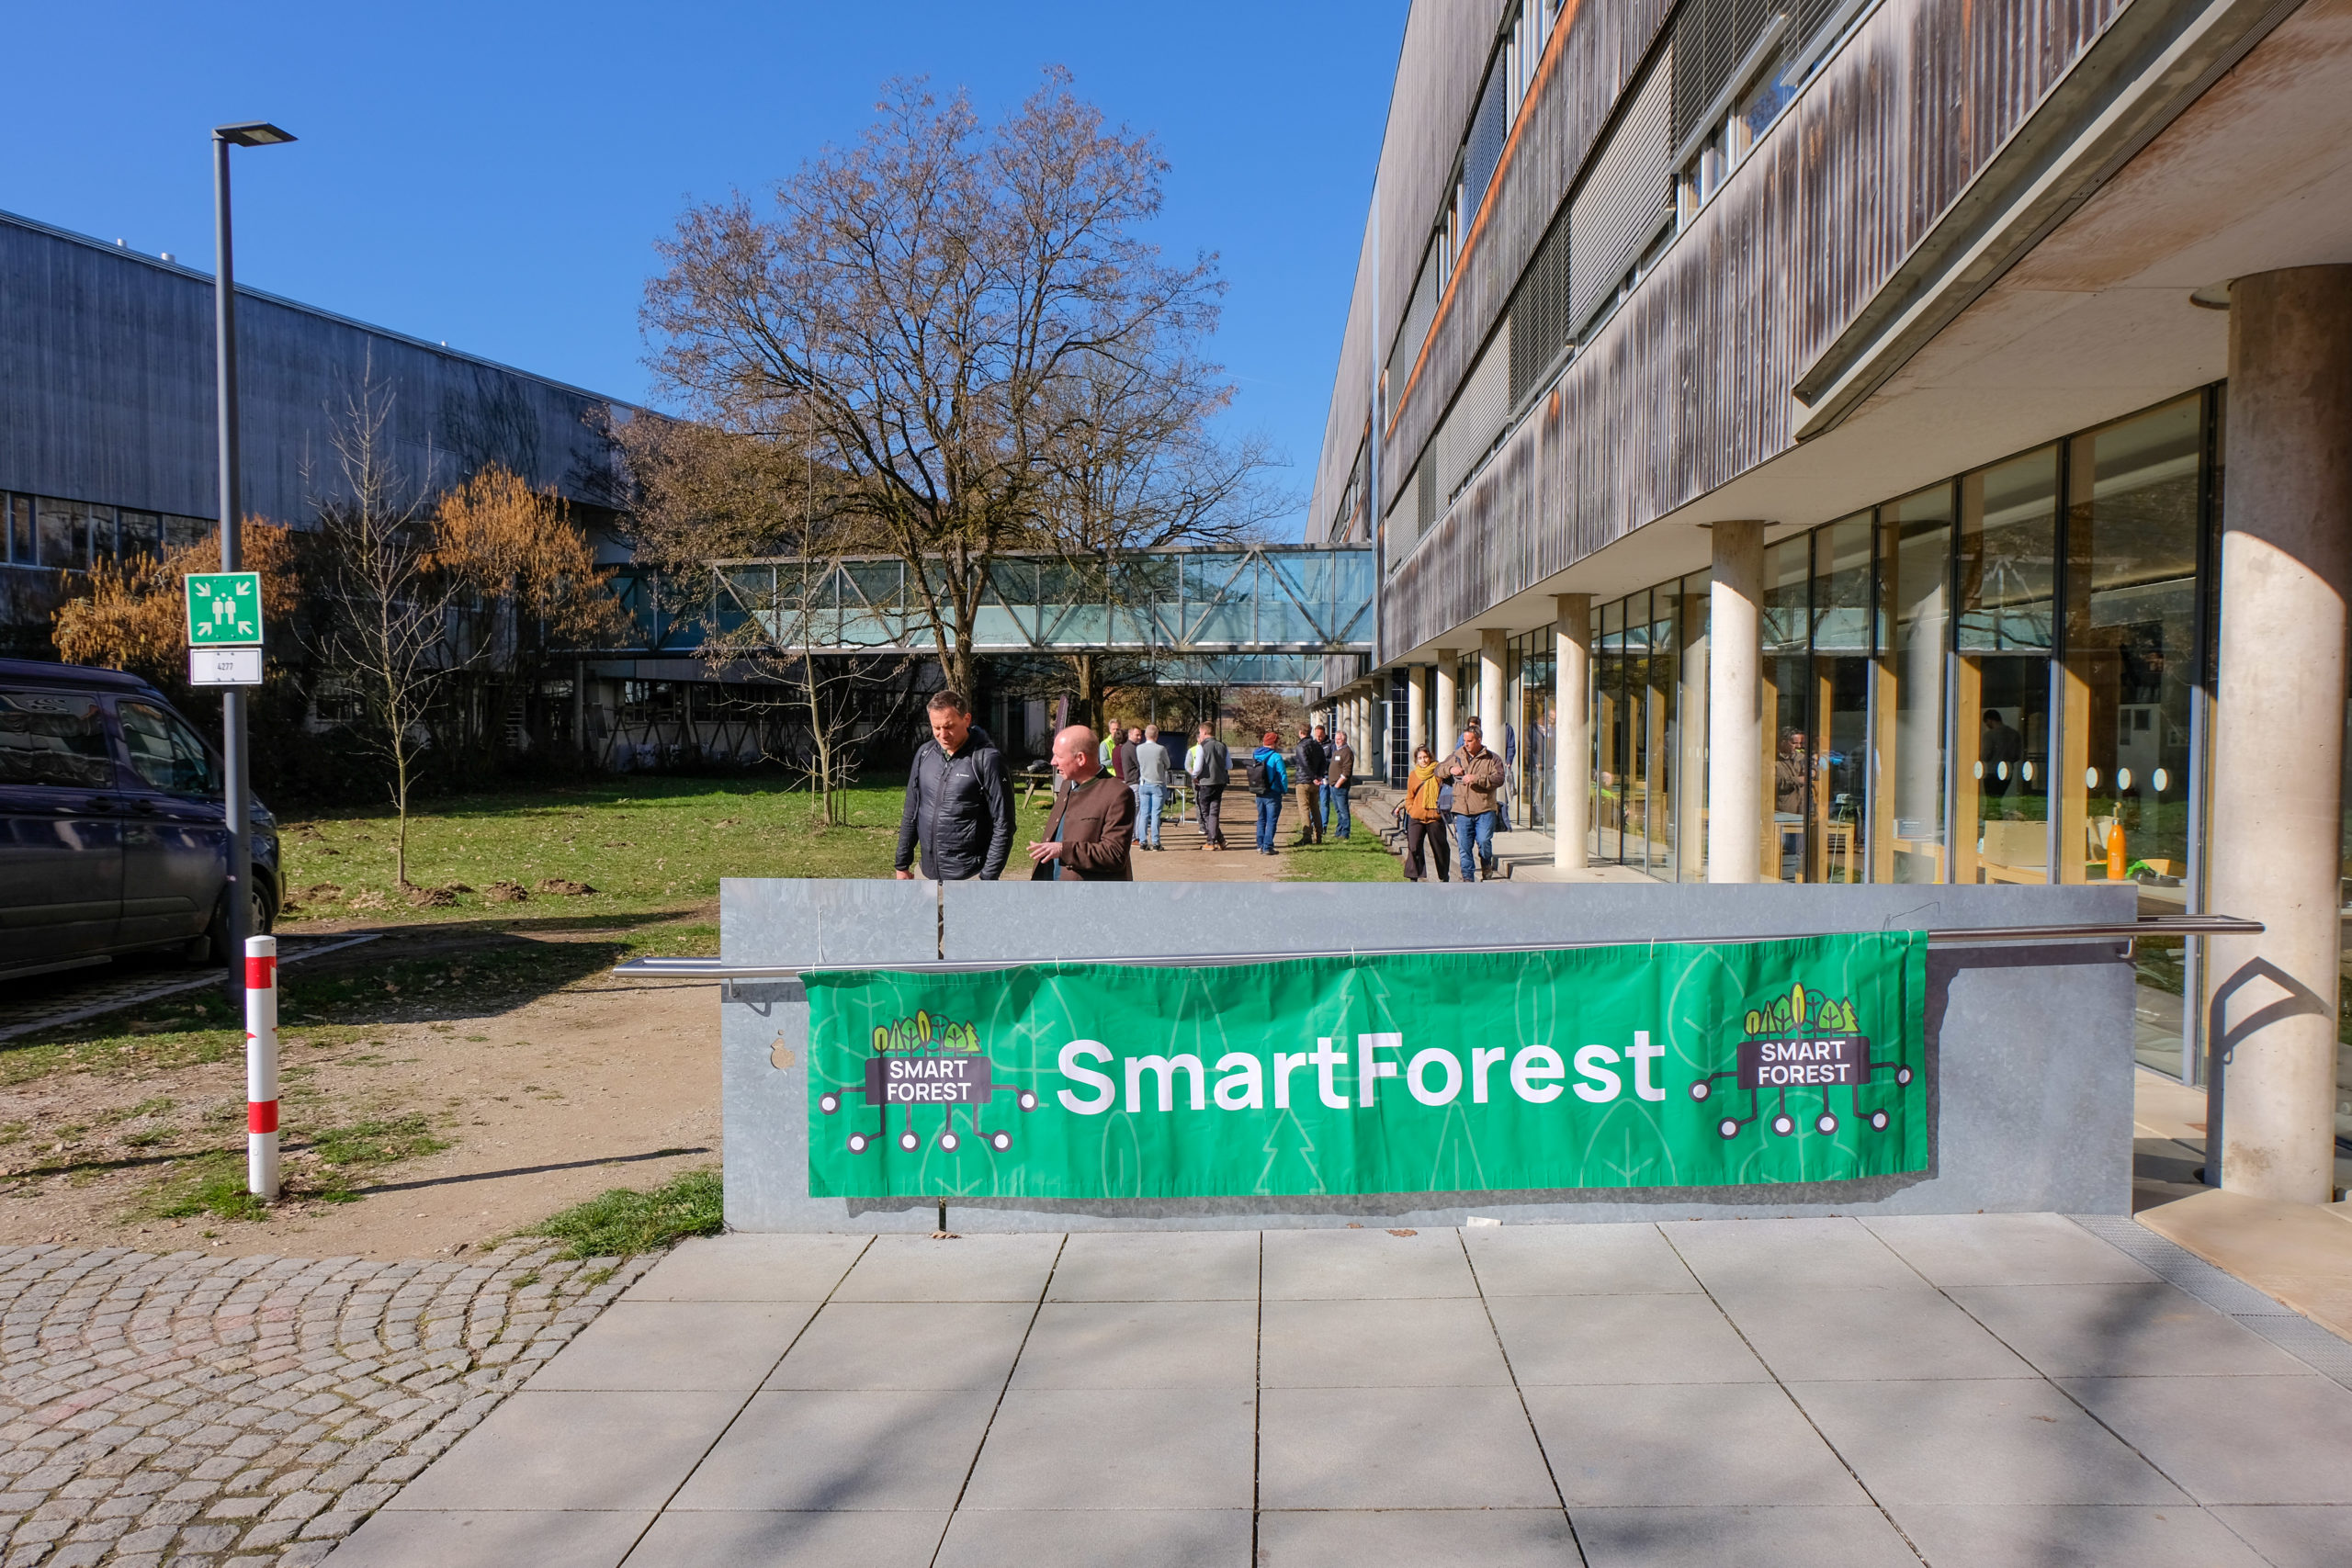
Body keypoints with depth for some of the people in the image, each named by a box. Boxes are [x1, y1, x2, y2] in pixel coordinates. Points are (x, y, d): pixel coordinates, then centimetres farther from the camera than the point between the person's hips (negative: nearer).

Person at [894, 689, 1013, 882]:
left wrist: (989, 878, -13)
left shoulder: (987, 759, -11)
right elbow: (911, 814, 15)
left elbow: (1003, 825, -11)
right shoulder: (925, 753, 6)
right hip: (928, 876, 6)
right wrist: (902, 865, 14)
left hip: (969, 880, -6)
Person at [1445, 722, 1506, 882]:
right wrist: (1450, 769, 0)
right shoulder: (1456, 757, 14)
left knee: (1484, 841, -13)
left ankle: (1487, 866, 16)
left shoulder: (1492, 759, 4)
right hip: (1462, 810, 3)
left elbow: (1499, 779, -10)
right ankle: (1468, 878, 10)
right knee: (1464, 845, 1)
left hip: (1484, 810, -3)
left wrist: (1476, 778, -18)